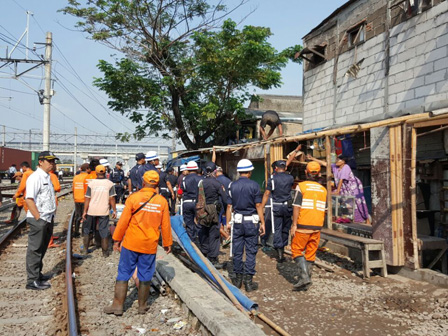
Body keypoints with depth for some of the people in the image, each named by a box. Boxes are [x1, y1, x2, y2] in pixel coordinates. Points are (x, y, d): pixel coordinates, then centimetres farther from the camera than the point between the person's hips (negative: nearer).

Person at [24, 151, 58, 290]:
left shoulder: (47, 177, 14)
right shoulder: (35, 177, -14)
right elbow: (29, 200, -21)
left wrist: (50, 217, 16)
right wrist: (39, 218, -21)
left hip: (48, 218, 9)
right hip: (38, 219, -9)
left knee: (42, 249, 18)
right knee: (35, 249, -2)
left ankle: (37, 274, 31)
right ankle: (32, 280, 6)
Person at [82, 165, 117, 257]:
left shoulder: (91, 183, -2)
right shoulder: (110, 184, -4)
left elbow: (87, 199, -2)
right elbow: (112, 199, -6)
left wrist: (85, 211, 2)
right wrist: (114, 210, 1)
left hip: (91, 211, 1)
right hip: (104, 211, -1)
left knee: (87, 230, 18)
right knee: (104, 232, 6)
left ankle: (85, 249, 26)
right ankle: (105, 252, 10)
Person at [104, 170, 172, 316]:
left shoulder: (133, 197, -9)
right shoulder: (162, 201, -3)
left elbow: (123, 220, -7)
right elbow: (165, 225, 2)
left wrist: (117, 239, 4)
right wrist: (167, 243, 13)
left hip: (131, 243, -1)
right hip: (150, 245, 2)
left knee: (123, 274, 10)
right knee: (145, 276, 12)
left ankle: (117, 305, 16)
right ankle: (142, 305, 23)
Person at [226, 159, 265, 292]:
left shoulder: (232, 186, 1)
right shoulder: (254, 185, -7)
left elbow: (229, 206, 3)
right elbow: (258, 206, -7)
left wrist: (228, 223, 11)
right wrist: (262, 223, -1)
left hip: (237, 221, 3)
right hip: (251, 222, -3)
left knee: (237, 251, 11)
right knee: (251, 252, 4)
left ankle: (238, 278, 21)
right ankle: (248, 281, 7)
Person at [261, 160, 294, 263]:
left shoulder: (272, 178, -3)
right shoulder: (290, 178, 2)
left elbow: (266, 194, -5)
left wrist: (261, 208, -1)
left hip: (276, 207, -1)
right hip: (287, 205, 2)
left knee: (277, 229, 2)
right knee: (286, 228, 15)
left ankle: (279, 250, -5)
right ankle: (283, 247, 26)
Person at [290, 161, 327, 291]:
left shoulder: (301, 186, -6)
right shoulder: (323, 190, 10)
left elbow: (297, 207, -11)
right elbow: (324, 210, 12)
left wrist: (294, 224, -7)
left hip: (303, 226, -5)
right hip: (317, 226, 5)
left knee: (297, 250, 6)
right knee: (311, 253, 10)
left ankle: (304, 275, -9)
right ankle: (306, 282, 15)